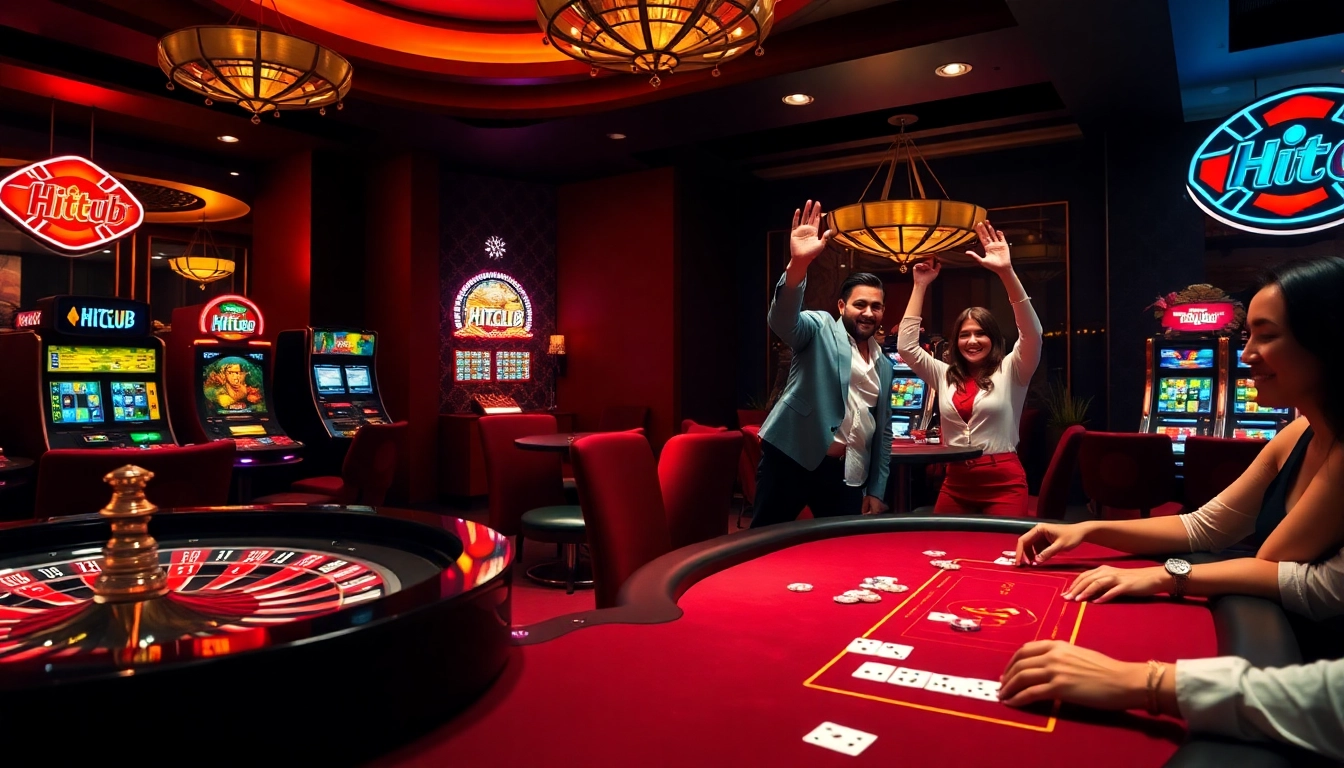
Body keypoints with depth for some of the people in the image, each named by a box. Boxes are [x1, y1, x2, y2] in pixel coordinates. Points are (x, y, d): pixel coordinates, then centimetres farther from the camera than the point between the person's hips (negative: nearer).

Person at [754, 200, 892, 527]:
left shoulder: (884, 366, 18)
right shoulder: (821, 328, 0)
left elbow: (883, 432, 21)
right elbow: (783, 322, -24)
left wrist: (876, 490, 15)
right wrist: (797, 265, -41)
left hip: (846, 473, 6)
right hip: (792, 458, -5)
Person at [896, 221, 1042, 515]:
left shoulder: (1011, 371, 0)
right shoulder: (944, 375, 10)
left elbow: (1032, 334, -16)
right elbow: (906, 346, 2)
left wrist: (1006, 272, -26)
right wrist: (920, 286, -1)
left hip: (1003, 483, -4)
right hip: (956, 483, 4)